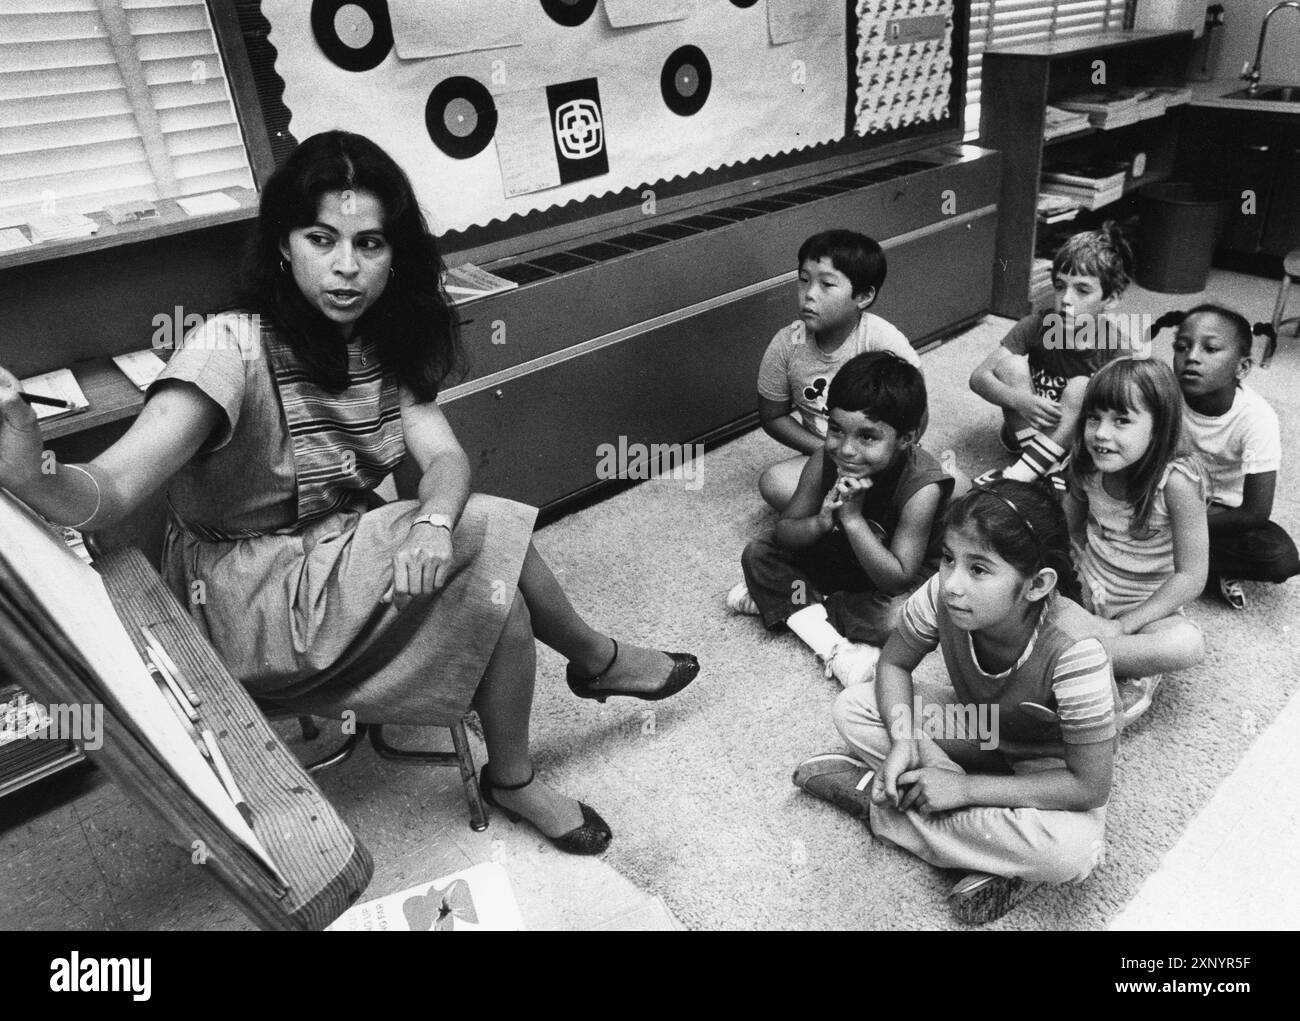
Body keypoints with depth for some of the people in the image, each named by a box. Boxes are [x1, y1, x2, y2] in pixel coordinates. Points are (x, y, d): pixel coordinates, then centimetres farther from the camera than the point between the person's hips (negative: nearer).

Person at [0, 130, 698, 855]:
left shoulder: (385, 345, -1)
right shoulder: (234, 348, -22)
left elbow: (445, 456, -12)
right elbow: (109, 494, -29)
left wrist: (431, 523, -34)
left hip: (343, 568, 6)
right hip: (253, 602, -6)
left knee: (499, 600, -15)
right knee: (491, 530, -20)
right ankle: (598, 660, 6)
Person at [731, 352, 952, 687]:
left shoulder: (921, 488, -34)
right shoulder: (826, 460, -21)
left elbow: (896, 579, -31)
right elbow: (783, 532, -14)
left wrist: (853, 518, -40)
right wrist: (822, 521, -36)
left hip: (901, 575, -5)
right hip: (838, 556, 5)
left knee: (892, 619, -36)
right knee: (757, 553, -8)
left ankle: (785, 603, -13)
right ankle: (832, 647, -18)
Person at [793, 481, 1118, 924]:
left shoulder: (1074, 652, -38)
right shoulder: (941, 595, -28)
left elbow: (1091, 787, -30)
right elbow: (893, 663, -8)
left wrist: (963, 788, -31)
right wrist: (904, 740, -26)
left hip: (1048, 763, -4)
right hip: (974, 729, 4)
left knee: (1072, 849, -35)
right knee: (852, 707, -13)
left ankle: (875, 798, -16)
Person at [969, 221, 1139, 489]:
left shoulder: (1116, 349, -18)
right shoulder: (1038, 325, -13)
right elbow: (978, 377, -17)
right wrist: (1019, 401, -34)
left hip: (1081, 440, -2)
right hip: (1028, 428, 2)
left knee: (1082, 387, -30)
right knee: (1010, 363, -22)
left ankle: (1020, 475, -32)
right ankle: (1048, 467, -25)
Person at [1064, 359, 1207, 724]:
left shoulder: (1177, 481, -25)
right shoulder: (1089, 467, -11)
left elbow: (1191, 577, -22)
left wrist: (1123, 625, -24)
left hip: (1145, 610, -4)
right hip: (1089, 596, 4)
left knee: (1187, 644, -35)